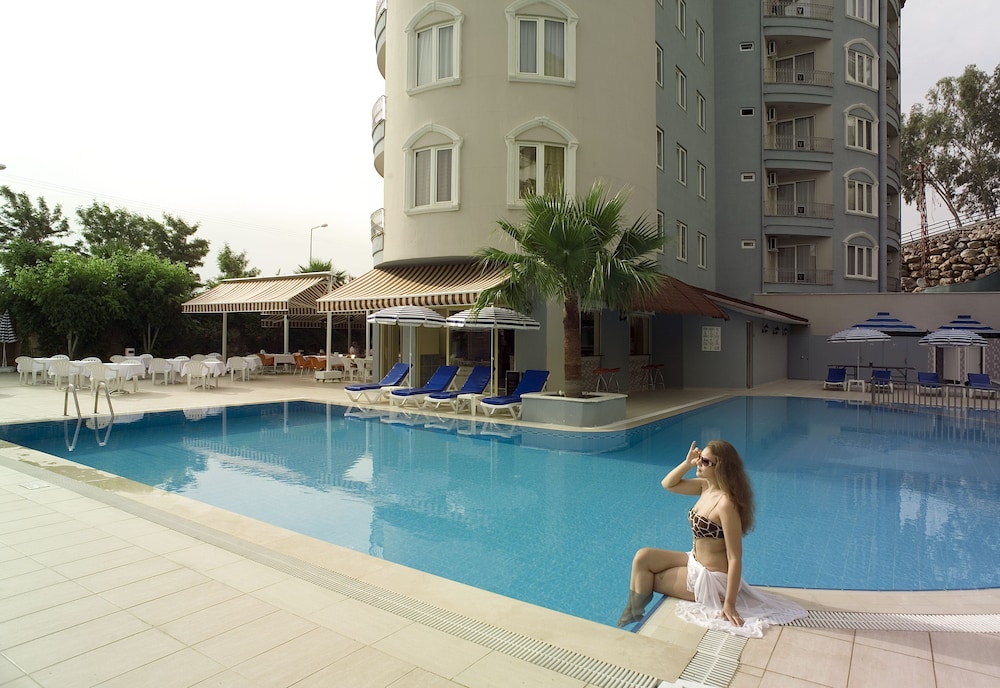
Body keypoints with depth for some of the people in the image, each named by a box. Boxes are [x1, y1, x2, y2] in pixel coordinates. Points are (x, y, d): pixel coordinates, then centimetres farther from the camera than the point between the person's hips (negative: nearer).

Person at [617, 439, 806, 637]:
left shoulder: (726, 503, -29)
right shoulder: (706, 486, -4)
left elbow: (735, 558, -26)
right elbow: (668, 484, 6)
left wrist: (729, 604, -23)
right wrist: (687, 463, -11)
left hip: (710, 577, -8)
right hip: (696, 561, 8)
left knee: (645, 578, 0)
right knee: (643, 557, -1)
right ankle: (632, 611, 10)